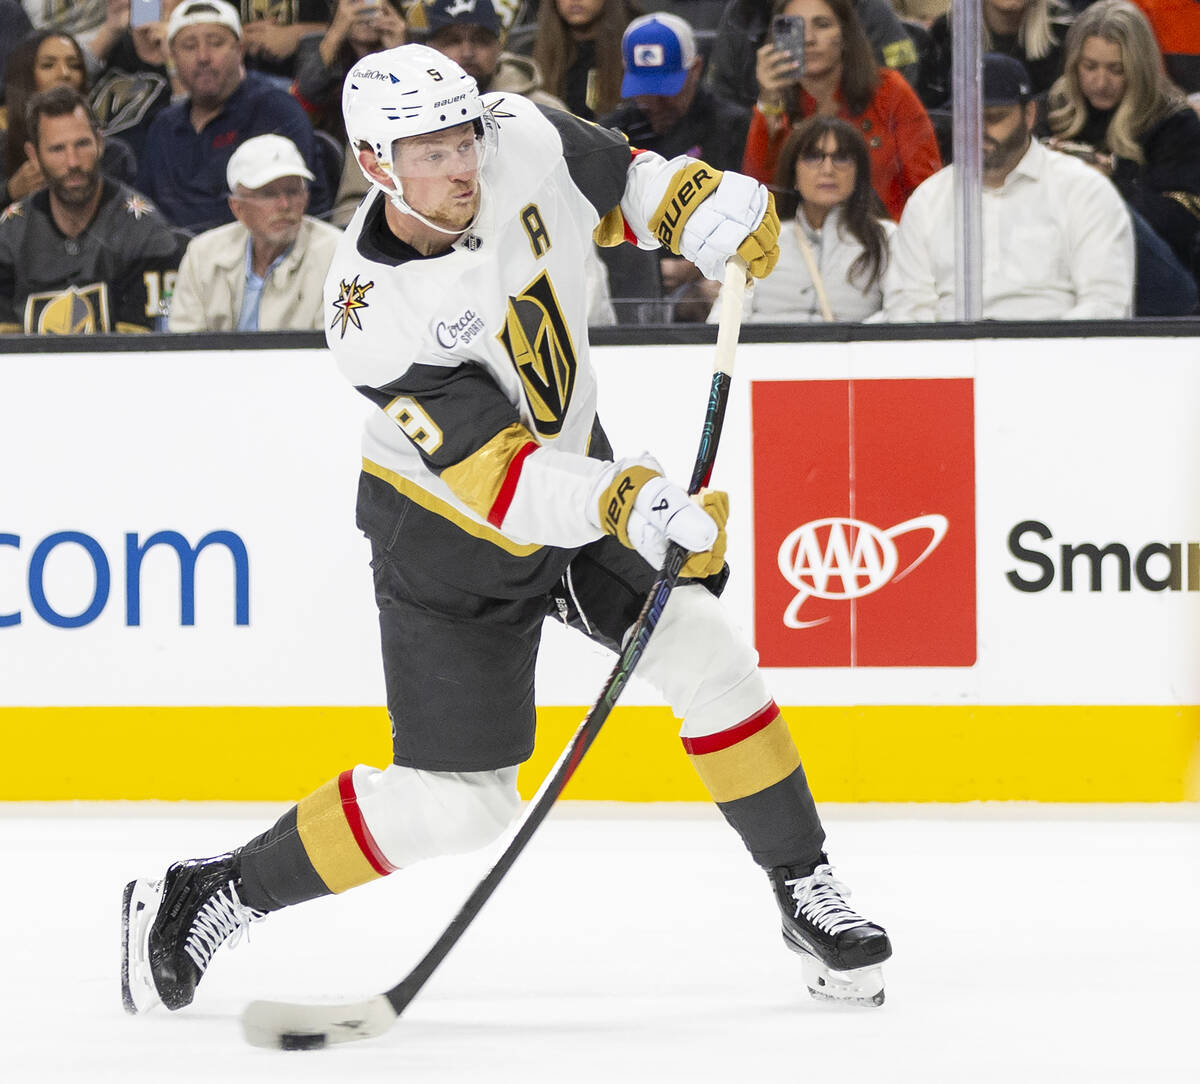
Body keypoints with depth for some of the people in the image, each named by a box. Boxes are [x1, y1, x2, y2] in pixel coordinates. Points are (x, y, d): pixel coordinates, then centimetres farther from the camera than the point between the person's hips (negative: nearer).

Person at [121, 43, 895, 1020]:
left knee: (704, 649, -12)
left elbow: (616, 179, 5)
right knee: (457, 804, -4)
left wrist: (704, 205, -14)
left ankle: (805, 888, 4)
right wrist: (623, 505, -50)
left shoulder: (524, 143, -19)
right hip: (452, 536, -5)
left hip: (577, 463, 5)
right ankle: (205, 899, 11)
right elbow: (495, 477, -37)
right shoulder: (374, 313, -33)